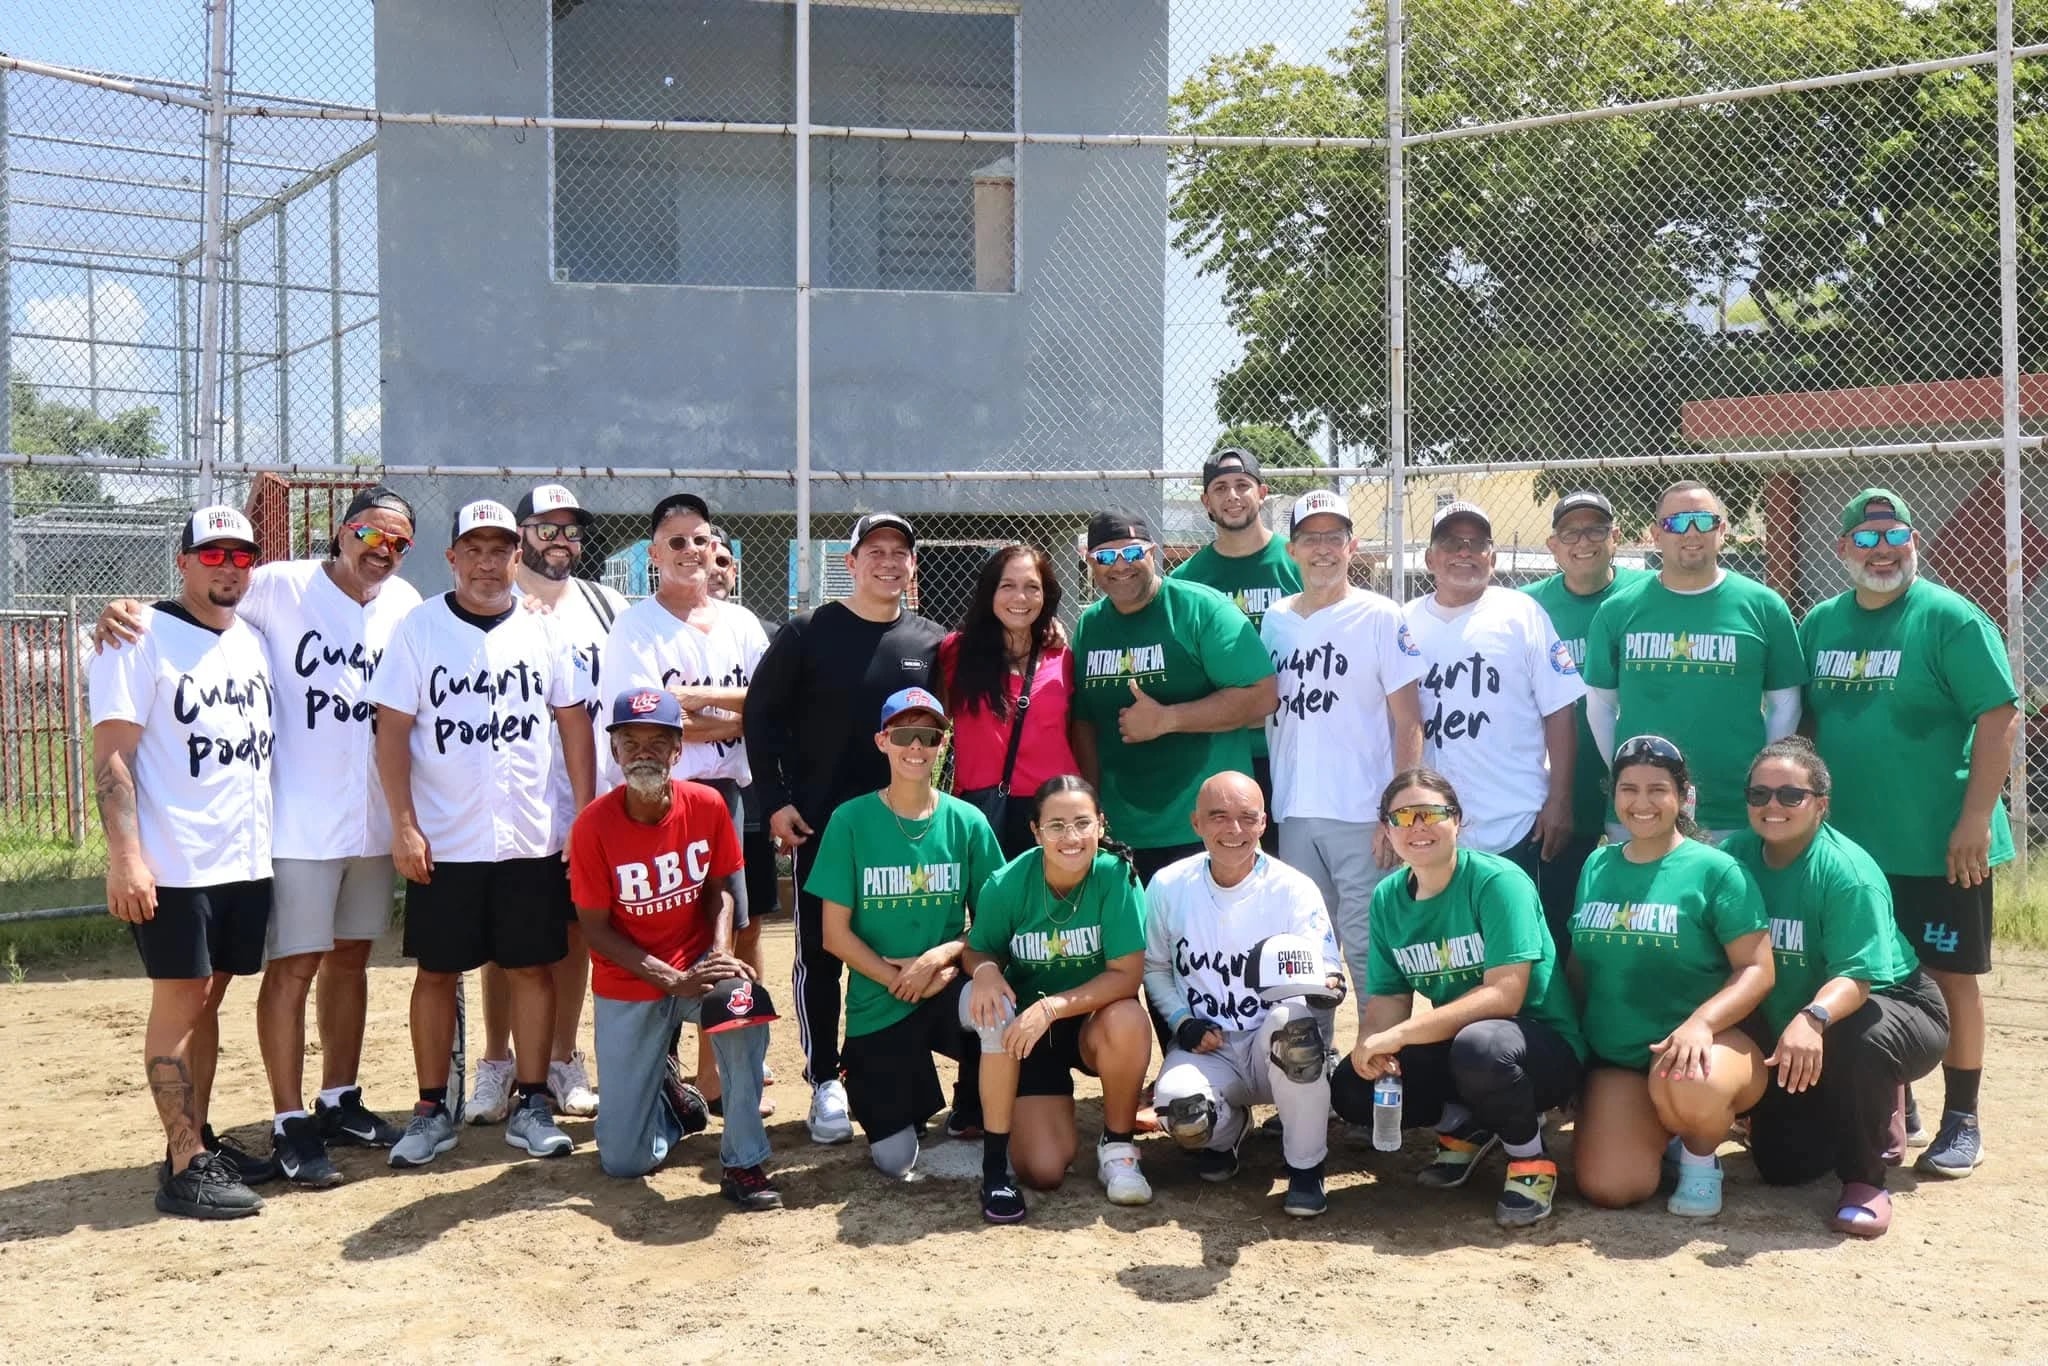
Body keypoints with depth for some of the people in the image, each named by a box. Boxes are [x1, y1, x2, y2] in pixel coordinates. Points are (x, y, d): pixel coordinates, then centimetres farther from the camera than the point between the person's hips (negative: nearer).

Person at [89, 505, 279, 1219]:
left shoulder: (254, 642, 13)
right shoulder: (141, 638, -8)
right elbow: (111, 755, -14)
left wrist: (273, 838, 16)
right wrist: (125, 856, -21)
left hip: (246, 860, 7)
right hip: (174, 865, -7)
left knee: (209, 998, 13)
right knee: (180, 1001, -4)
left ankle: (199, 1140, 22)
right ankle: (185, 1167, 1)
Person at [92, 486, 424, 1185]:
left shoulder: (406, 604, 5)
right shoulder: (280, 587, -8)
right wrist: (126, 610, -28)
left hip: (373, 820, 5)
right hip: (298, 823, -5)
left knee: (350, 959, 15)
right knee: (293, 968, -2)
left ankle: (340, 1102, 28)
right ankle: (289, 1126, 7)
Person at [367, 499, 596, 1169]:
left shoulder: (541, 631, 5)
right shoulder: (418, 629, -1)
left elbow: (574, 724, 7)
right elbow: (392, 730, -4)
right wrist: (404, 825, -11)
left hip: (533, 840, 2)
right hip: (442, 843, -1)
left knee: (533, 965, 6)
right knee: (436, 970, 6)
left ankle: (531, 1105, 16)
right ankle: (432, 1110, 17)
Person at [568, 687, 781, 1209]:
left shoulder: (707, 805, -9)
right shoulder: (594, 824, -15)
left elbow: (721, 887, 3)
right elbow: (595, 930, -12)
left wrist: (720, 954, -17)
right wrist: (673, 981, -23)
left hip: (697, 965, 1)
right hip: (627, 986, -1)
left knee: (743, 1002, -38)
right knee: (623, 1161, -3)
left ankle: (743, 1162, -21)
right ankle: (669, 1092, 34)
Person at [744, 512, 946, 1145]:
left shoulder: (931, 643, 6)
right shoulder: (807, 632, -1)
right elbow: (761, 715, -1)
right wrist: (776, 800, -6)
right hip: (819, 824, -2)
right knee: (820, 955, 3)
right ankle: (825, 1082, 12)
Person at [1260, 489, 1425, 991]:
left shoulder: (1380, 618, -4)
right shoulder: (1275, 620, 10)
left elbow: (1408, 723, -7)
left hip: (1362, 817, -5)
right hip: (1293, 816, 5)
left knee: (1369, 950, -1)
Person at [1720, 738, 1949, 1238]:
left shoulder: (1848, 872, -27)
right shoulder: (1737, 855, -11)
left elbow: (1856, 977, -36)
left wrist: (1812, 1019, -55)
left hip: (1894, 1008, -6)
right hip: (1790, 1031, 6)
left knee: (1856, 1038, -41)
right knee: (1781, 1164, 0)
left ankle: (1864, 1181, -18)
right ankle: (1876, 1122, 32)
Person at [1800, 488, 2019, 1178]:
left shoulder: (1951, 618, -9)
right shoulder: (1820, 624, 6)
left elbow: (2000, 717, -14)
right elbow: (1805, 723, 14)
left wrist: (1975, 819, -19)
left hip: (1939, 845, -5)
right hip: (1851, 843, 5)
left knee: (1949, 976, 5)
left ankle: (1961, 1122, 17)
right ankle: (1893, 1111, 27)